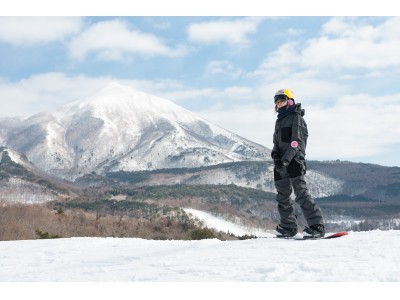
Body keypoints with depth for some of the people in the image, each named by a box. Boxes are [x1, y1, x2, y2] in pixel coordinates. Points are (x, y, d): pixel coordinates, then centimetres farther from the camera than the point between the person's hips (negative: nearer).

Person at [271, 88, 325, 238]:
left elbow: (296, 142, -14)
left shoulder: (296, 118, -4)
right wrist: (275, 154, -4)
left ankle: (317, 226, -18)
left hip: (294, 160, -8)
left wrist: (285, 160, -23)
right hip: (281, 163, 9)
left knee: (301, 193, -17)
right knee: (282, 196, 11)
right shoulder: (279, 121, 21)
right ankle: (289, 227, 21)